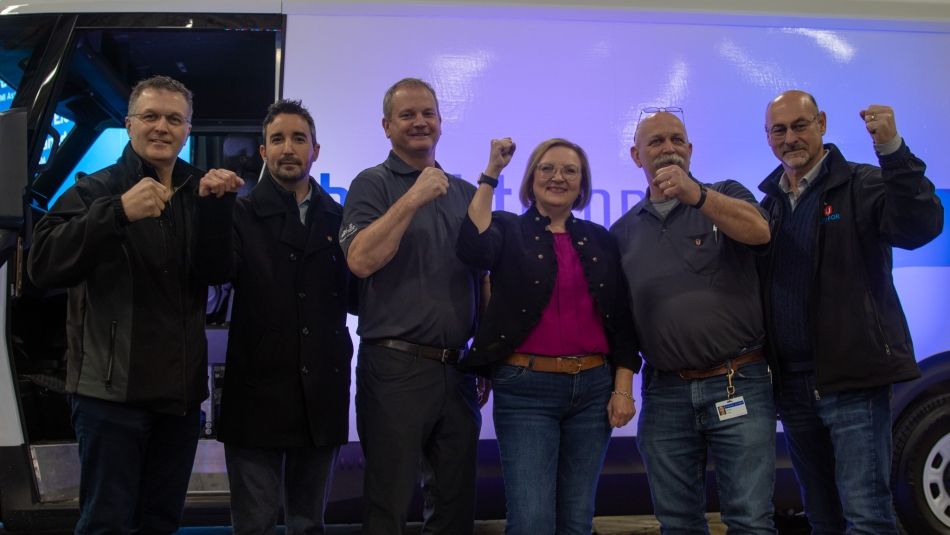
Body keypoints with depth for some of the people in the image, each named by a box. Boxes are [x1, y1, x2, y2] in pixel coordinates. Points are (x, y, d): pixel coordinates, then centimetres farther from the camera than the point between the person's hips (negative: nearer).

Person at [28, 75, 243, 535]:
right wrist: (118, 211, -29)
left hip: (181, 390, 4)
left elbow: (215, 272, -4)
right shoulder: (96, 190, -2)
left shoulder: (200, 193, 10)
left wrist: (214, 208, -19)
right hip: (113, 389, -4)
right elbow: (44, 264, -19)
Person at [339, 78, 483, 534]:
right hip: (395, 366, -5)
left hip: (457, 369, 5)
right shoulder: (372, 184, 0)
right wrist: (413, 199, -18)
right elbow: (360, 261, -16)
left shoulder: (464, 192, 14)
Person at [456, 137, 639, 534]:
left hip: (594, 387, 4)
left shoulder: (600, 240, 12)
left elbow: (622, 318, 11)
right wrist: (491, 174, -15)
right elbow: (472, 249, -20)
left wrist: (623, 388, 2)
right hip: (527, 388, -3)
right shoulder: (509, 230, 4)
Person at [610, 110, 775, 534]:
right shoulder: (624, 231, 12)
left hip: (739, 384, -3)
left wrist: (696, 195, -32)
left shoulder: (726, 196, 5)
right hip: (664, 392, 3)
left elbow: (759, 230, -18)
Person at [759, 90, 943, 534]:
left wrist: (892, 148, -30)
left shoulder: (861, 185, -1)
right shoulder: (768, 204, 13)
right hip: (791, 386, 5)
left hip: (853, 380, -5)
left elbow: (919, 227, -21)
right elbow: (751, 288, 12)